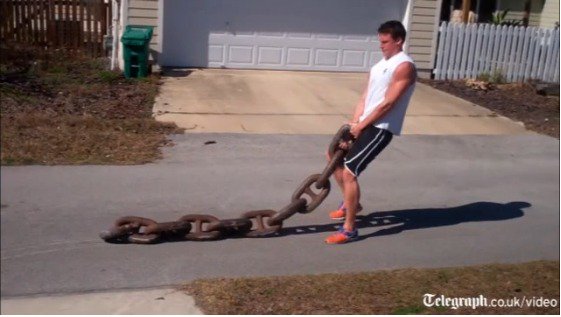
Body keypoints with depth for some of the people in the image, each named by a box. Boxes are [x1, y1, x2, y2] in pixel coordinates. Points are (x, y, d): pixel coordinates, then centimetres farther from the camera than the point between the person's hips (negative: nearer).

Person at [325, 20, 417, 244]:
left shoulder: (404, 66, -15)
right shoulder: (380, 64, 15)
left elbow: (387, 103, -20)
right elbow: (365, 98, 11)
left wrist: (361, 126, -15)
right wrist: (354, 123, -2)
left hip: (381, 129, -10)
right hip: (366, 124, 10)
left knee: (349, 172, -17)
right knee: (333, 155, 22)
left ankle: (349, 230, -6)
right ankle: (350, 203, 37)